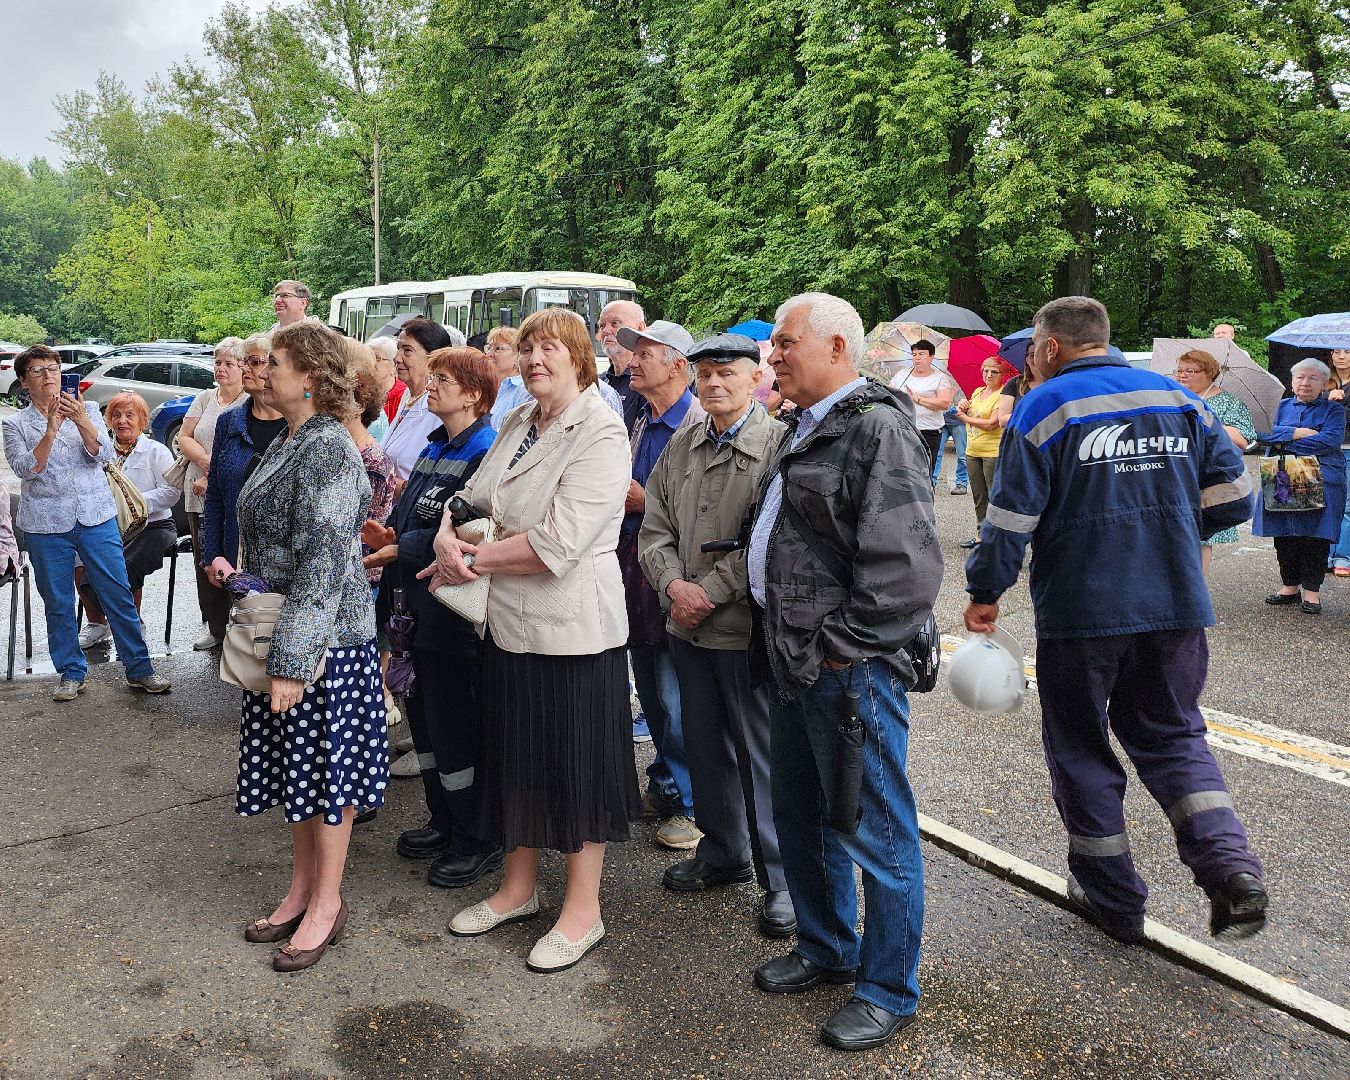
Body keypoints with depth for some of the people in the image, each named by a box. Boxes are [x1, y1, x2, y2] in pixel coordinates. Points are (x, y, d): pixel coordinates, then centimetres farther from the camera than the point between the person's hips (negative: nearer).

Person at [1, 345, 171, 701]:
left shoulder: (87, 409, 7)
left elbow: (104, 455, -6)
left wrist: (81, 421, -22)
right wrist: (51, 429, -20)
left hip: (97, 517, 0)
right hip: (46, 524, 0)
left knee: (119, 595, -1)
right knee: (58, 602, 7)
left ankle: (139, 669, 6)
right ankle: (71, 672, 20)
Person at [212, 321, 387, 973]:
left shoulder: (328, 446, -19)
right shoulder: (287, 441, 11)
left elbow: (325, 559, -23)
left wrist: (292, 659, -24)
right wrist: (238, 572, 11)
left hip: (326, 635, -9)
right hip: (281, 629, 9)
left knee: (325, 766, 4)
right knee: (294, 765, 17)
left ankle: (327, 904, 19)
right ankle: (302, 889, 32)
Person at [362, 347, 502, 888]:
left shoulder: (485, 453, -16)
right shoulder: (435, 447, 13)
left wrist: (403, 549, -18)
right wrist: (391, 535, 0)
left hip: (455, 610, -10)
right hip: (423, 605, 10)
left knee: (454, 724, 0)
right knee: (424, 715, 18)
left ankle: (477, 840, 17)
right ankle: (444, 823, 35)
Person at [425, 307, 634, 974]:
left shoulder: (601, 432, -15)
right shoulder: (517, 425, 9)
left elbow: (556, 544, -22)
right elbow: (474, 498, 15)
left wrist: (475, 561, -11)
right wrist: (448, 535, -8)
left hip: (572, 627, -8)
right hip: (509, 621, 8)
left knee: (576, 765, 5)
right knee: (516, 758, 18)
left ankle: (582, 912, 22)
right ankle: (518, 888, 37)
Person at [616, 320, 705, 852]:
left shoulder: (701, 424, -14)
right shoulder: (641, 425, 15)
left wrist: (645, 502, -16)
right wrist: (620, 500, 7)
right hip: (636, 568, 9)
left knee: (677, 698, -1)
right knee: (649, 689, 18)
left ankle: (689, 802, 15)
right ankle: (665, 783, 33)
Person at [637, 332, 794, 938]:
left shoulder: (779, 445, -9)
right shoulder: (681, 446, 10)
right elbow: (655, 528, 8)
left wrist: (708, 592, -16)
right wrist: (673, 584, -9)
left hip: (747, 627, -6)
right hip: (687, 626, 6)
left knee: (762, 757, 3)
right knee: (705, 747, 18)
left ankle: (781, 878, 18)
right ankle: (723, 853, 36)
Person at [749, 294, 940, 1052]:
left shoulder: (877, 426, -15)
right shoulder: (809, 427, 16)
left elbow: (906, 562, -23)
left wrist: (841, 647, -18)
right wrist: (784, 643, 16)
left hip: (848, 668, -10)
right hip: (794, 659, 10)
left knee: (876, 831, 4)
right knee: (801, 818, 20)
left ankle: (890, 990, 22)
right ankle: (826, 949, 40)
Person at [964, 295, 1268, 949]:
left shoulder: (1044, 408, -7)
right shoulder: (1179, 398, 7)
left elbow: (1011, 517, -12)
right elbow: (1233, 497, 6)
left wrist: (985, 593, 0)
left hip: (1080, 610, -4)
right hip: (1177, 605, 5)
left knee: (1080, 747, 12)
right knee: (1173, 734, 19)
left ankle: (1112, 897, 20)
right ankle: (1231, 866, -1)